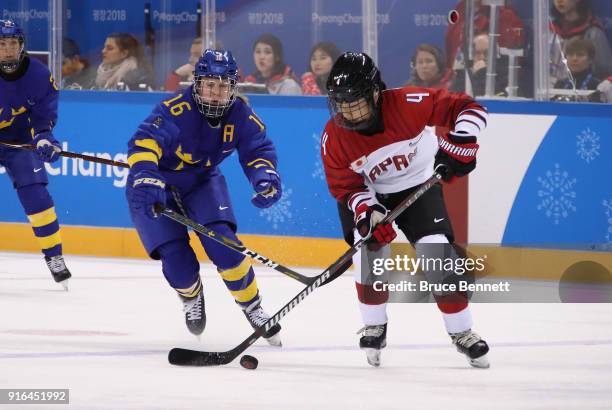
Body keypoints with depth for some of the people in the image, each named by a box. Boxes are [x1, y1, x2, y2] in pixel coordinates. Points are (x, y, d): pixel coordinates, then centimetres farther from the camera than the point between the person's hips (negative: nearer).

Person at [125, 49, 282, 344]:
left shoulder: (240, 115, -14)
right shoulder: (176, 110, -32)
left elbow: (258, 151, -8)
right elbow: (144, 142, -44)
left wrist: (265, 178, -31)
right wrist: (145, 178, -62)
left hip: (202, 181, 3)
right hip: (156, 186, -3)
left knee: (223, 245, -18)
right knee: (177, 262, -12)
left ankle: (252, 306, 6)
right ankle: (191, 298, 26)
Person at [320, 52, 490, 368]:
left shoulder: (407, 104, -30)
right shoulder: (333, 139, -22)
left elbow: (468, 108, -23)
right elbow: (347, 188, -15)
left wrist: (459, 142, -36)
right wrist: (368, 212, -33)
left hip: (419, 185, -1)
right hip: (370, 195, 1)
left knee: (438, 254, -14)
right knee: (370, 249, -20)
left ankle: (462, 332, 4)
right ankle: (374, 328, 3)